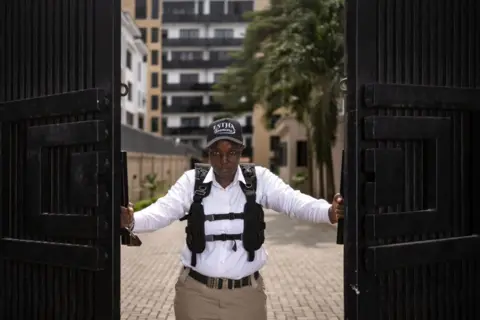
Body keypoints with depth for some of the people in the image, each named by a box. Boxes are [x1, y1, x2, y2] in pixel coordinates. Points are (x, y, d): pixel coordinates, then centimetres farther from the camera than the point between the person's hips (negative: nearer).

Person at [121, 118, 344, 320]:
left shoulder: (260, 178, -4)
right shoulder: (192, 180, -3)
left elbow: (294, 201, -14)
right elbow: (163, 210, -12)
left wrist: (329, 212, -33)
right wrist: (131, 220, -32)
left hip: (246, 292, 0)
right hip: (195, 290, 0)